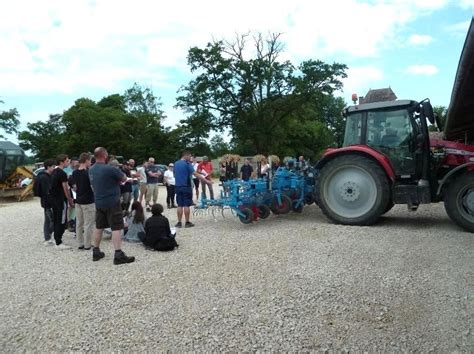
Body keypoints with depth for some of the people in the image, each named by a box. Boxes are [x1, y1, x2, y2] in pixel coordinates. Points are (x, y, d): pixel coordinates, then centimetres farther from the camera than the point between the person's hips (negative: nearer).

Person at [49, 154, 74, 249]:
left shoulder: (54, 172, 12)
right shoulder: (62, 173, -16)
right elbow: (65, 189, -16)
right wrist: (70, 200, -7)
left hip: (54, 199, 9)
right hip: (61, 200, -9)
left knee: (56, 220, 14)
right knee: (62, 221, -4)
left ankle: (57, 239, 22)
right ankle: (59, 243, -2)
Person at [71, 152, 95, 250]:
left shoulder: (75, 173, 5)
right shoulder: (88, 172, -16)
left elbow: (75, 186, 12)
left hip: (78, 201, 7)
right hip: (88, 201, -7)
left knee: (79, 223, 12)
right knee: (88, 224, 0)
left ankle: (81, 243, 19)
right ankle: (87, 245, 5)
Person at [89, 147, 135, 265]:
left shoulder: (91, 170, 6)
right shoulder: (110, 169, -19)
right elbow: (124, 179, -8)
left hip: (99, 202, 8)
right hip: (112, 202, -8)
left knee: (99, 227, 16)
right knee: (116, 228, -5)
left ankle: (96, 252, 25)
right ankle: (118, 255, -6)